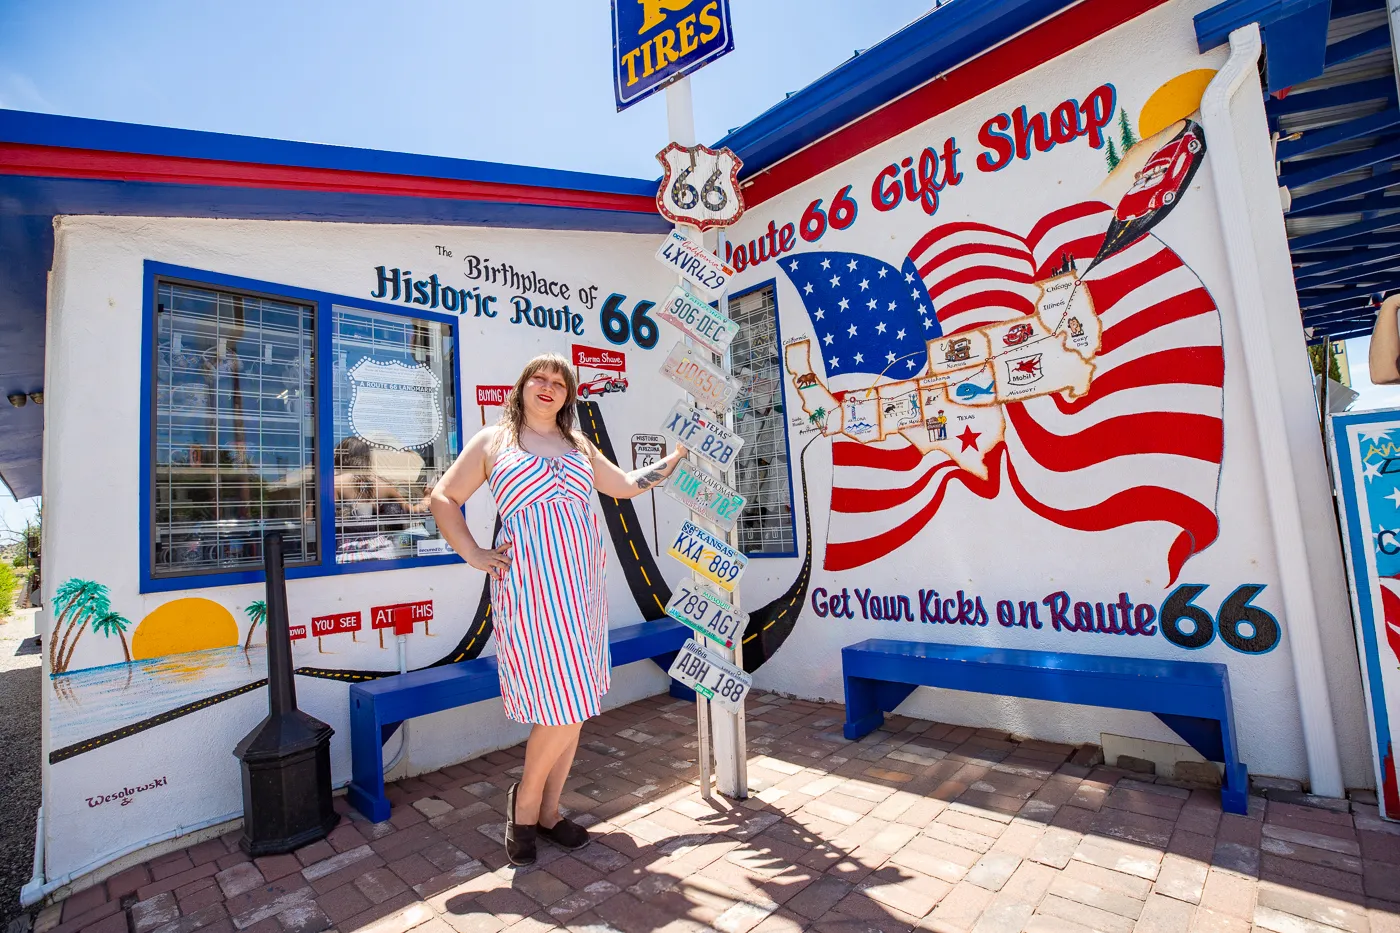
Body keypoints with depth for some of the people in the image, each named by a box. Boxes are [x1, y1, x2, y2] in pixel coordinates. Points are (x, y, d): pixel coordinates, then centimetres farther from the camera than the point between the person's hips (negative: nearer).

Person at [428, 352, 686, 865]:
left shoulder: (578, 445, 18)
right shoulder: (492, 441, 6)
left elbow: (627, 485, 24)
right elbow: (443, 499, 9)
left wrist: (677, 456, 22)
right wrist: (473, 555, 0)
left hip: (582, 588, 5)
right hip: (530, 589, -5)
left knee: (574, 707, 9)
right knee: (564, 707, -8)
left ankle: (548, 811, 29)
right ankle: (524, 799, 21)